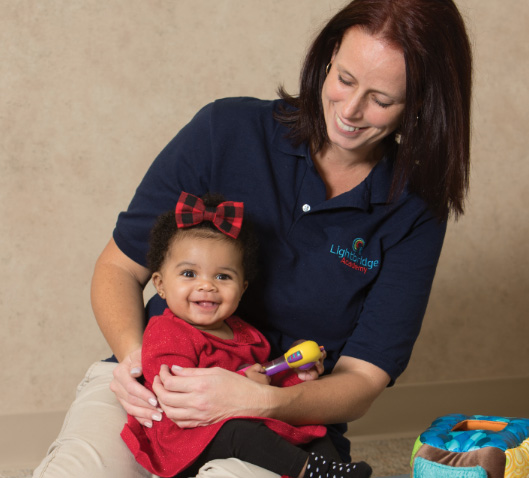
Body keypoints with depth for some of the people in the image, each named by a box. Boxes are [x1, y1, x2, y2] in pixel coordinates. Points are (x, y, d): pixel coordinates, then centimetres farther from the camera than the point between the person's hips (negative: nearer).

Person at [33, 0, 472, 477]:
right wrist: (132, 353, -19)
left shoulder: (415, 216, -2)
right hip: (155, 386, 0)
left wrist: (264, 399, -25)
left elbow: (362, 380, -6)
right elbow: (118, 267, 2)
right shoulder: (228, 129, -4)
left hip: (289, 424, 0)